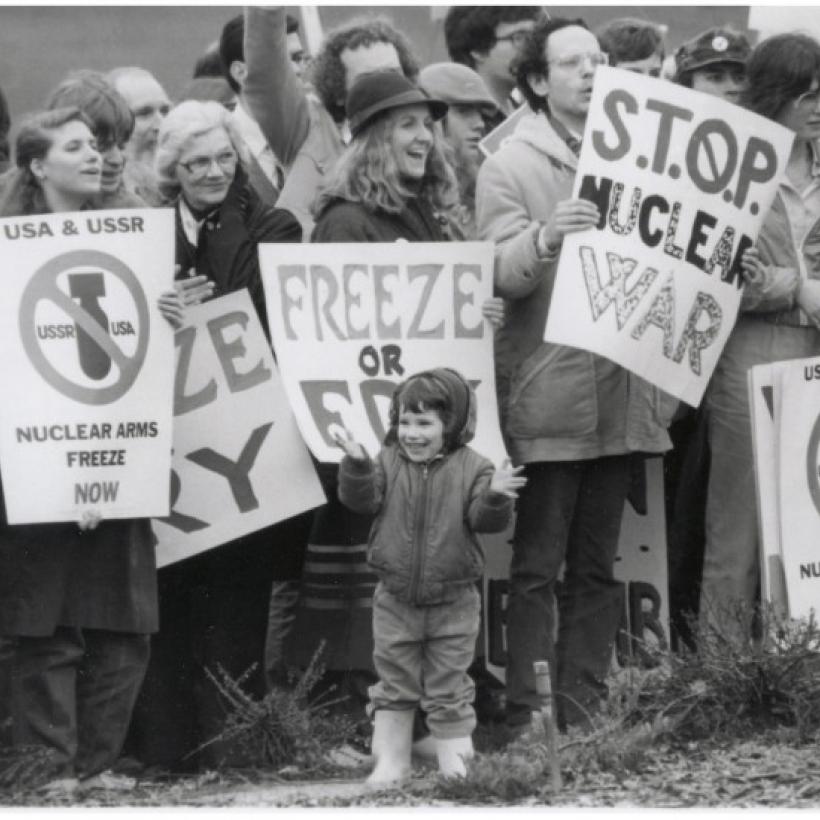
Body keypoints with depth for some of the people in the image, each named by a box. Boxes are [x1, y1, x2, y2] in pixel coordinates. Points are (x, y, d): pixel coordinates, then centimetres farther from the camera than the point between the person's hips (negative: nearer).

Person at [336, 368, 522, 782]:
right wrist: (356, 466, -29)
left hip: (453, 603, -2)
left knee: (449, 692, 5)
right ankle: (390, 763, 17)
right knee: (395, 687, 9)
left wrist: (495, 496, -35)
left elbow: (486, 519, -14)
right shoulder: (388, 462, -1)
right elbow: (362, 499, -12)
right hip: (396, 601, 2)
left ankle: (455, 764, 13)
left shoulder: (471, 469, -7)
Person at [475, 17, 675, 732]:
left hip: (621, 394, 6)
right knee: (538, 566, -6)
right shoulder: (511, 167, -2)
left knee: (597, 566, 9)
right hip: (548, 396, -5)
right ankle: (528, 720, -6)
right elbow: (500, 276, -13)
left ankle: (584, 712, 13)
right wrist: (544, 239, -32)